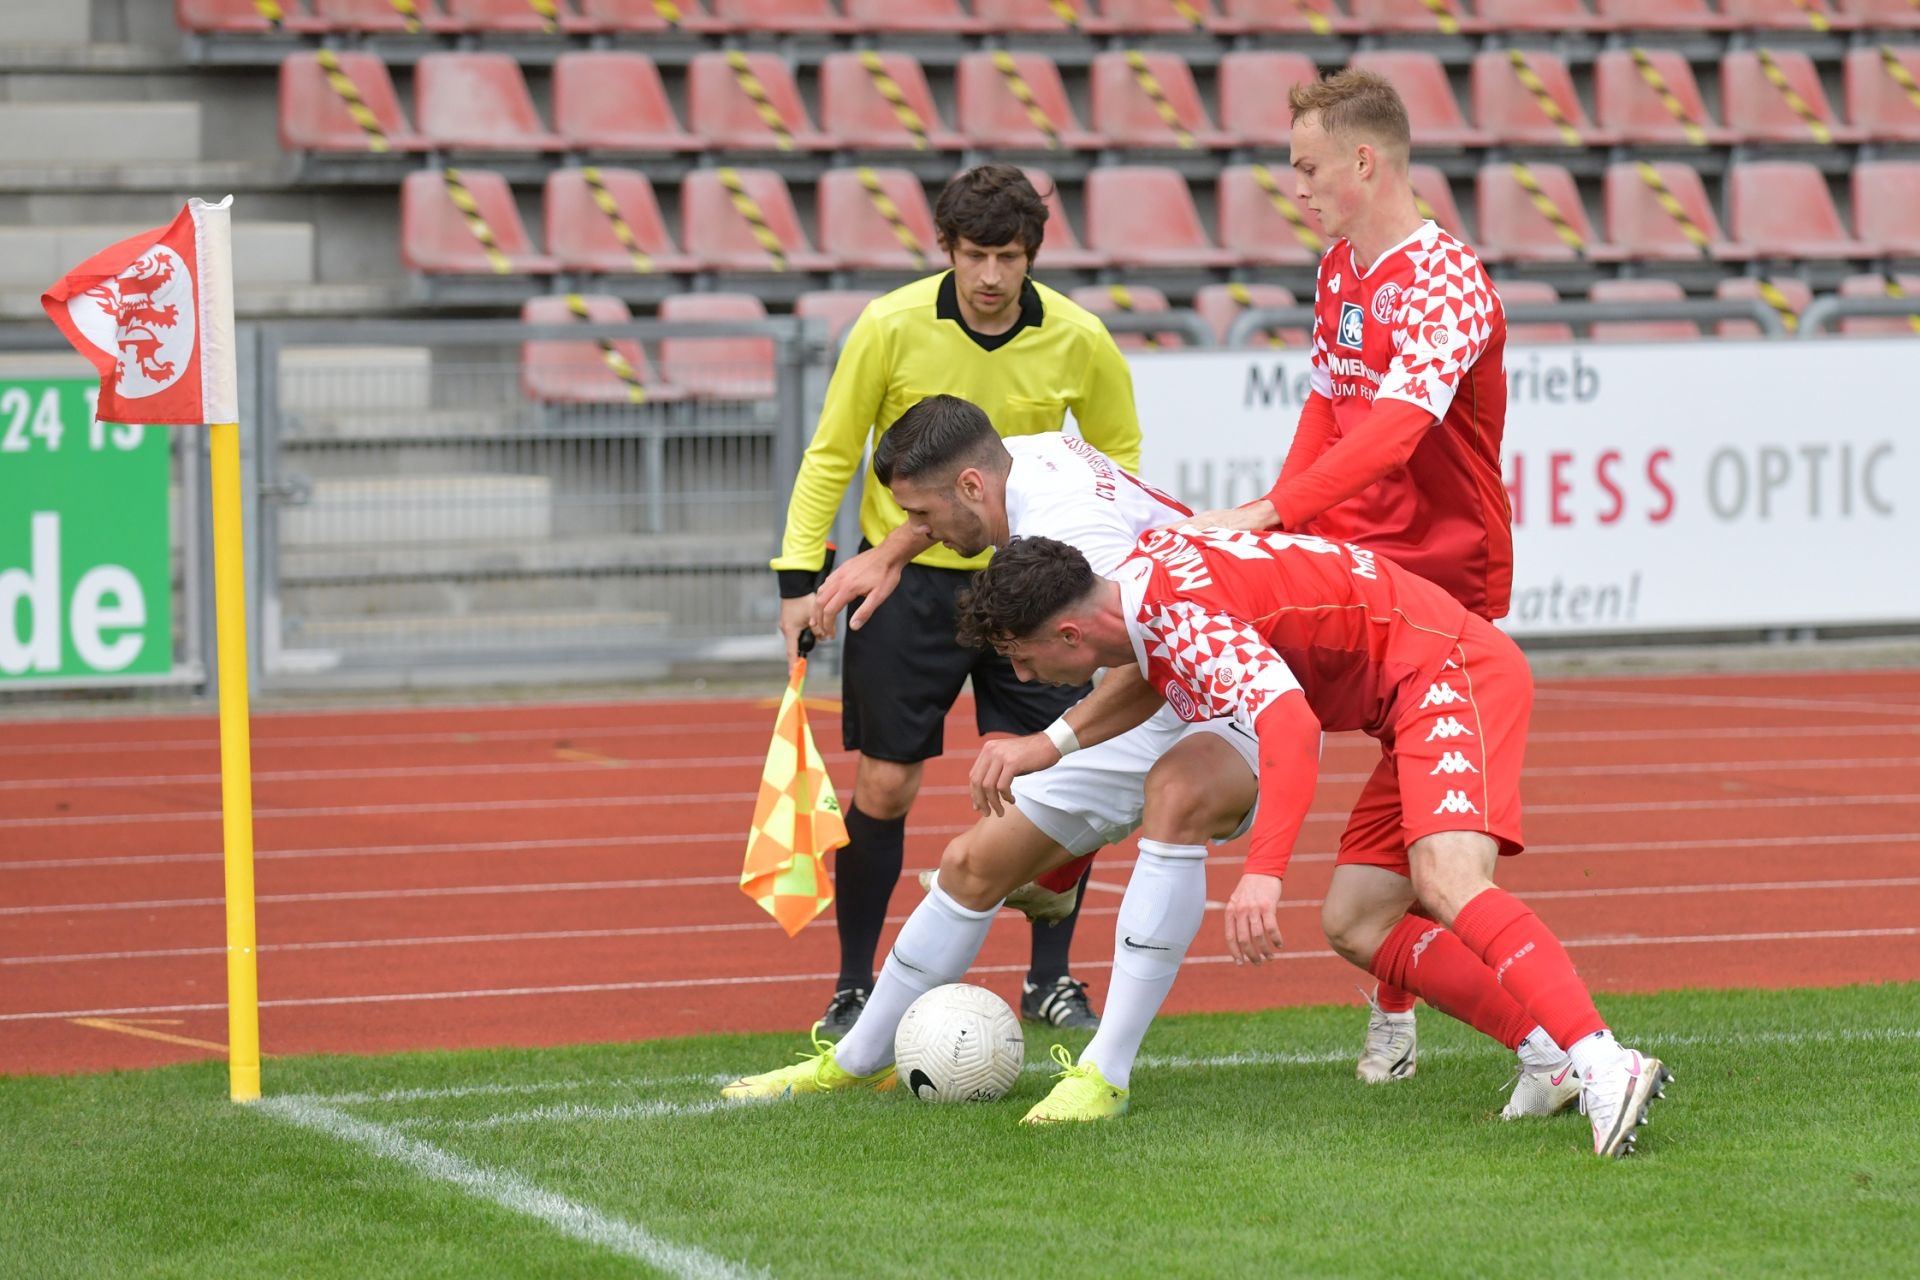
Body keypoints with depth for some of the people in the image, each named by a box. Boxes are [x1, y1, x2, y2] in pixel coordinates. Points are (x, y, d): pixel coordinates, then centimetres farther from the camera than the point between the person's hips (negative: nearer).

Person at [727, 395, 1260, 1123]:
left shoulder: (1074, 534, -31)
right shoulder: (1026, 457, -3)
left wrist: (1040, 746, -43)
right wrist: (888, 555, 15)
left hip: (1237, 719, -10)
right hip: (1146, 719, 10)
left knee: (1176, 794, -43)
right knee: (974, 864, 10)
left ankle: (1105, 1074, -41)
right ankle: (859, 1060, 30)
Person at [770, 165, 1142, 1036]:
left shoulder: (1079, 342, -9)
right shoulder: (891, 327, -13)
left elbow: (1118, 460, 8)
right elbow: (830, 456, -3)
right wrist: (799, 578, -9)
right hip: (909, 579, -1)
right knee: (883, 787, -2)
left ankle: (1051, 979, 14)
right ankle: (854, 987, 12)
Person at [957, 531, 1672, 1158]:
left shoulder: (1185, 616, -23)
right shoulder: (1144, 571, 7)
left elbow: (1291, 723, -38)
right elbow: (1159, 680, 30)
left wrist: (1263, 871, -46)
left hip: (1450, 671, -10)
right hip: (1412, 699, 10)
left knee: (1446, 883, -30)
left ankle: (1605, 1068, -44)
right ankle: (1553, 1055, -3)